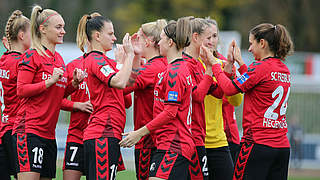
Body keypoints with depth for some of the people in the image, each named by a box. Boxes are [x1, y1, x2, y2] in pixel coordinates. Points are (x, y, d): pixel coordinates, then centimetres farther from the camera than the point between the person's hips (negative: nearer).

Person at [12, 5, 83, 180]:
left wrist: (74, 83, 6)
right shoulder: (32, 56, -6)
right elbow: (21, 90, -12)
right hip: (29, 129, -8)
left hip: (49, 132, 8)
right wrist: (50, 81, -17)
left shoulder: (59, 59, 17)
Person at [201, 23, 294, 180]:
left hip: (258, 143, -8)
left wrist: (214, 64, 0)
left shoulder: (260, 67, -12)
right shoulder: (284, 70, 12)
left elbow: (229, 88, -11)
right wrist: (241, 63, 28)